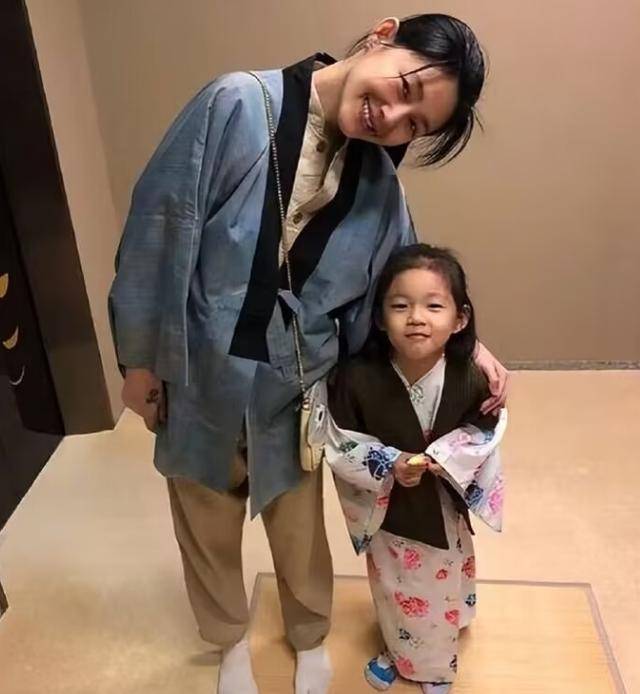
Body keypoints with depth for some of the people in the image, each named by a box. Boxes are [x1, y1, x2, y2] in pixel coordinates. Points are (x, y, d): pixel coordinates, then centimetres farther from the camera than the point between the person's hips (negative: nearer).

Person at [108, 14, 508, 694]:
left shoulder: (380, 185, -6)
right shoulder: (238, 106, -18)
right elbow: (158, 230, -14)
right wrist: (140, 359, -9)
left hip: (292, 389, 2)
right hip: (200, 378, -1)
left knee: (300, 529, 21)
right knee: (208, 529, 21)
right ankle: (230, 639, 53)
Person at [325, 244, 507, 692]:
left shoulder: (469, 380, -25)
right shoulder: (357, 378, -28)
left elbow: (486, 431, -7)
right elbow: (339, 444, -16)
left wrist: (445, 457, -22)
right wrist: (389, 465, -28)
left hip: (446, 507, 1)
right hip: (388, 508, 0)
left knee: (444, 589, 25)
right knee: (394, 591, 25)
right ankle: (398, 651, 58)